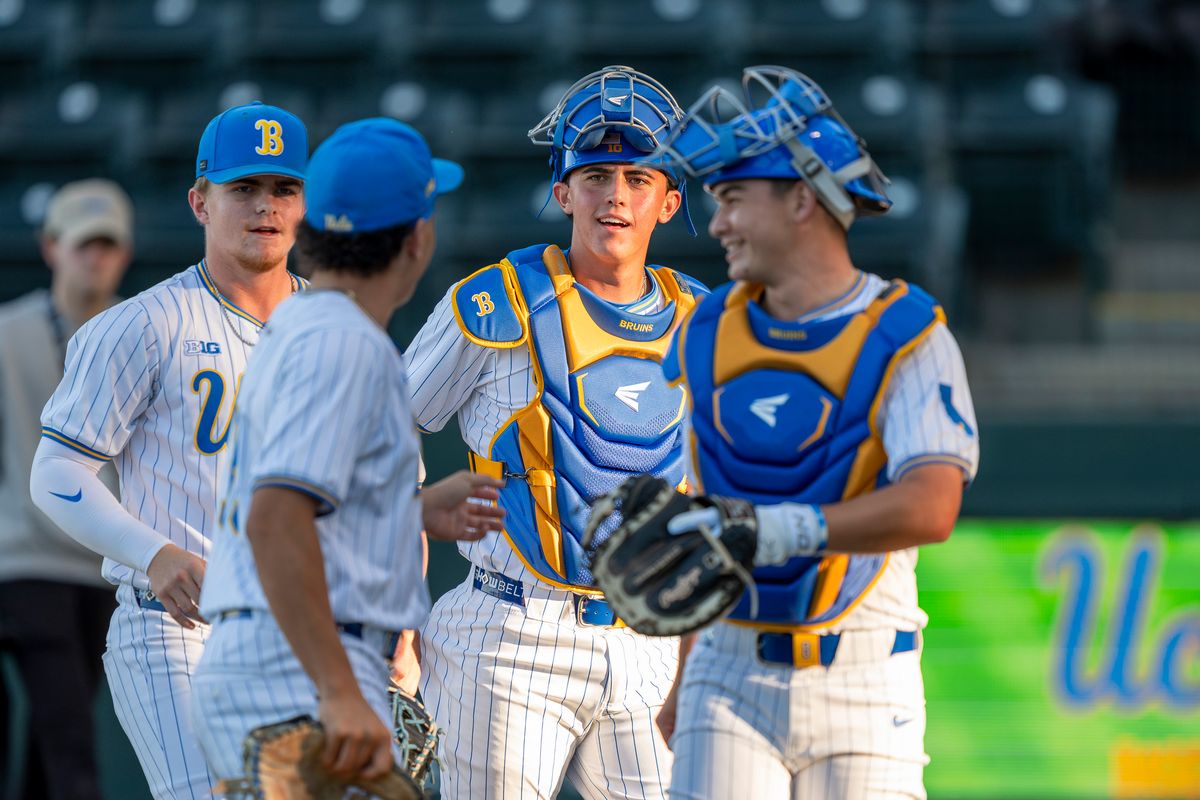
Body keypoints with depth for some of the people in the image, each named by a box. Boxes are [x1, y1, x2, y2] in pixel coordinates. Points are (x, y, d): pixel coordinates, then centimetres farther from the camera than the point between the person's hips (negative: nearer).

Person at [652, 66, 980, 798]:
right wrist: (686, 679, 19)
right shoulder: (710, 334, 9)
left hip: (861, 684, -3)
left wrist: (781, 530, -32)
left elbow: (931, 507, -21)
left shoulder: (905, 338, -7)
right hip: (732, 676, 3)